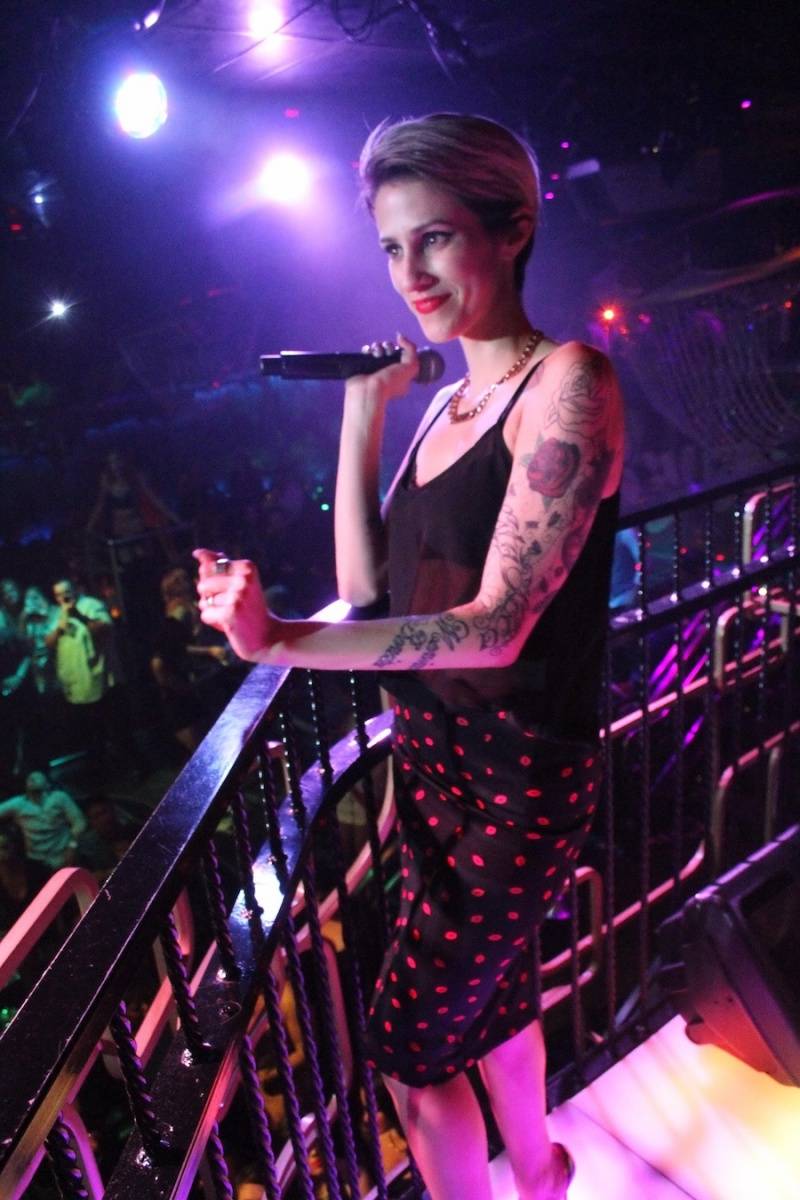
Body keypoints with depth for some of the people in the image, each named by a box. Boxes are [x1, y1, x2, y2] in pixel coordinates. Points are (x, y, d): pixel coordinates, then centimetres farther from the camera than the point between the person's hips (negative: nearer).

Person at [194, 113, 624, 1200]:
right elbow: (367, 588, 2)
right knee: (493, 991, 26)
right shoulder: (448, 400, 7)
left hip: (518, 777, -7)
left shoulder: (566, 383, -17)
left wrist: (280, 640, -34)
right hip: (433, 759, 8)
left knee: (410, 1045, 7)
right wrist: (361, 411, -1)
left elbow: (498, 624, -25)